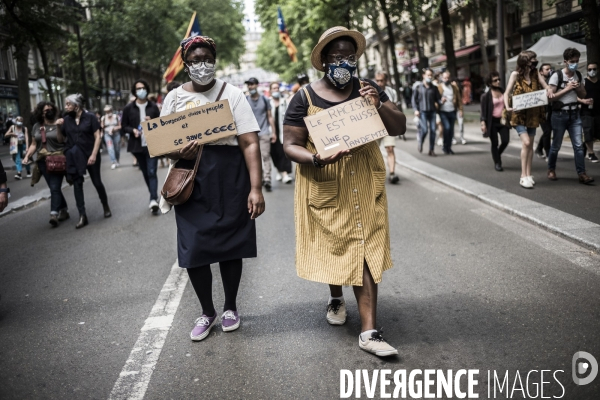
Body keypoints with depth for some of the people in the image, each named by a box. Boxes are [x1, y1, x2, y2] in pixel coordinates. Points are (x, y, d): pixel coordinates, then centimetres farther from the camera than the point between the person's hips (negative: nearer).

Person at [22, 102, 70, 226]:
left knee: (55, 187, -12)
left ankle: (54, 214, -16)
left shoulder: (58, 124, -3)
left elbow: (61, 140, -10)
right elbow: (34, 144, 15)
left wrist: (58, 127, -21)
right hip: (43, 161, 5)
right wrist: (27, 156, 1)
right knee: (54, 188, 8)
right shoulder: (36, 126, 10)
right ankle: (64, 210, 20)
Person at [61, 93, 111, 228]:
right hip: (73, 157, 3)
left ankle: (106, 206, 28)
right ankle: (82, 215, 2)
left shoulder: (90, 117, -5)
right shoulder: (66, 120, 5)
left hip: (90, 155, -3)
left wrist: (94, 154, -14)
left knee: (97, 182, 5)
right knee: (77, 184, 0)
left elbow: (98, 137, -7)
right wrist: (58, 126, -9)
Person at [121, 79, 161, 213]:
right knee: (145, 173, 12)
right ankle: (154, 197, 25)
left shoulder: (153, 107, 1)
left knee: (152, 172, -11)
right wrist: (133, 130, -13)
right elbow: (124, 126, 7)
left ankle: (153, 200, -18)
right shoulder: (128, 108, 3)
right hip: (137, 145, 2)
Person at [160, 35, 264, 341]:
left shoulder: (231, 94, -1)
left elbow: (250, 143, -7)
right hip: (191, 180, 2)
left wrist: (256, 188, -15)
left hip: (229, 178, -2)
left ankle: (230, 307, 31)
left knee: (229, 247, 7)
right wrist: (178, 153, -12)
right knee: (192, 250, 2)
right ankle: (207, 312, 25)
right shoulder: (174, 98, 9)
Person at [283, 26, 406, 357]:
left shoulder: (367, 90, 3)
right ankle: (336, 297, 44)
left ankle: (369, 331, 0)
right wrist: (317, 159, -25)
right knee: (330, 246, 14)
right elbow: (290, 145, -6)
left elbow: (399, 128, 0)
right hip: (324, 189, -1)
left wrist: (380, 105, -19)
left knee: (365, 251, -4)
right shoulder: (305, 98, -6)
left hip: (364, 187, 1)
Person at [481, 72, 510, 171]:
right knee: (495, 143, 3)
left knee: (505, 141, -3)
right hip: (492, 121, -4)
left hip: (503, 120, 4)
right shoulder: (486, 96, -6)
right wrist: (483, 122, -15)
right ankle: (497, 163, 17)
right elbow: (483, 110, -6)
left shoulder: (503, 92, 8)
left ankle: (497, 155, 26)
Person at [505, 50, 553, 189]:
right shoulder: (516, 75, -8)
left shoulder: (535, 73, 4)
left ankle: (528, 175, 16)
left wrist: (548, 90, -25)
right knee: (526, 142, -16)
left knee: (530, 145, 8)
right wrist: (508, 107, -26)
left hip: (533, 114, 5)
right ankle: (523, 176, -10)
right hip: (519, 114, -5)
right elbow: (507, 93, -9)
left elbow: (545, 86, -1)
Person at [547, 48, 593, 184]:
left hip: (574, 114, 5)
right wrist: (567, 88, -17)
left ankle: (581, 174, -3)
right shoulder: (557, 76, -9)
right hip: (560, 114, -4)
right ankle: (551, 170, 24)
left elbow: (583, 95, 15)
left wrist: (578, 88, -5)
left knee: (579, 145, -3)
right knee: (556, 145, 6)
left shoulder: (578, 75, 8)